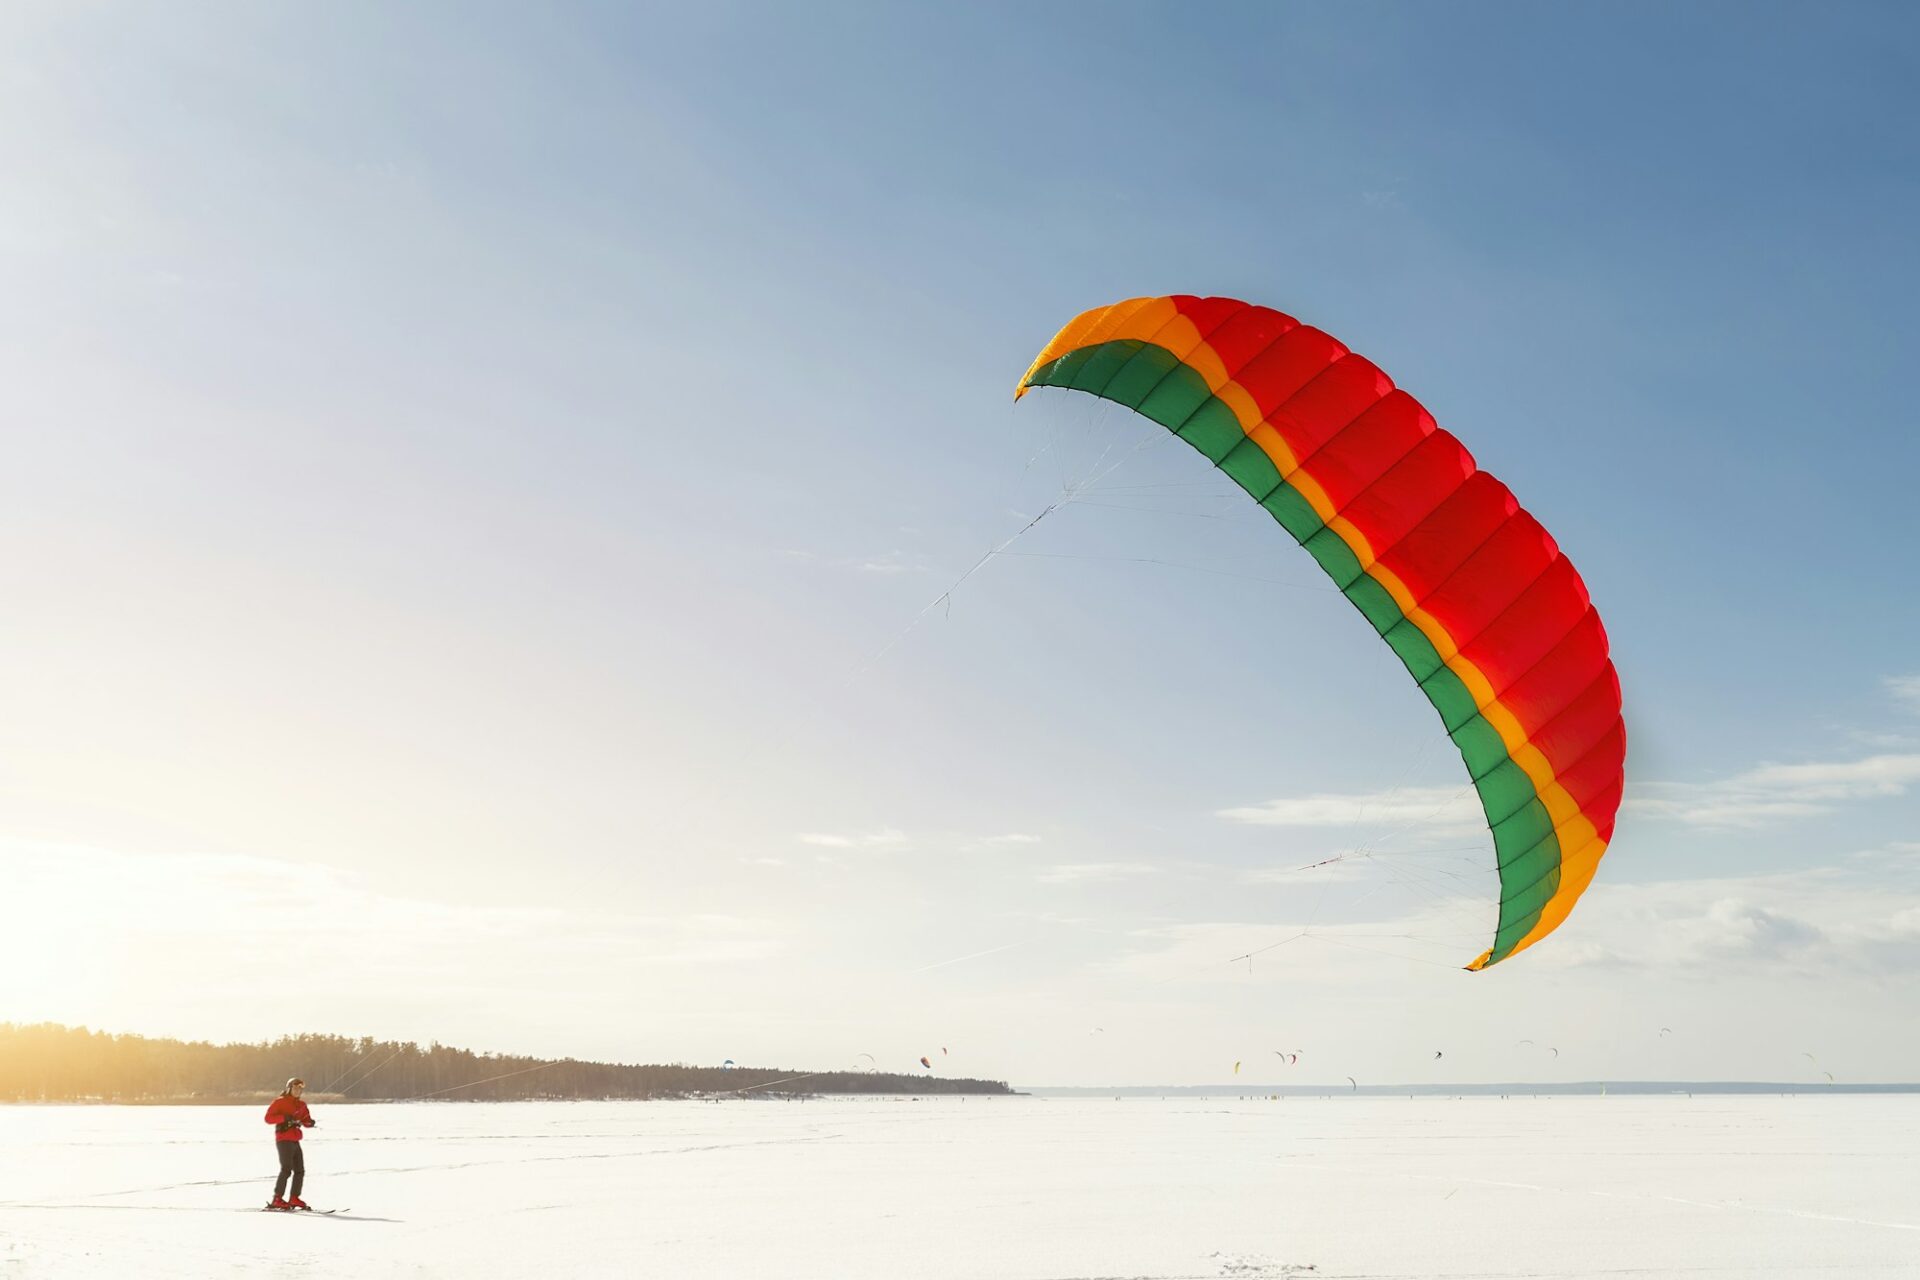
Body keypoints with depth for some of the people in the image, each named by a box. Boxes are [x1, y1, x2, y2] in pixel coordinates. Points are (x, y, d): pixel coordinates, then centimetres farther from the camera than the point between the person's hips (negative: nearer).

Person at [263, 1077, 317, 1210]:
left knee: (300, 1170, 7)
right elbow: (268, 1118, -10)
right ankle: (277, 1199, -14)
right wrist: (284, 1117, -22)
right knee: (287, 1169, -15)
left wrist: (310, 1122, -8)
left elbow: (305, 1121, 15)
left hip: (295, 1141, 8)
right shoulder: (279, 1102, -1)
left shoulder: (301, 1105, 18)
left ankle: (294, 1198, 14)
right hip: (283, 1139, -8)